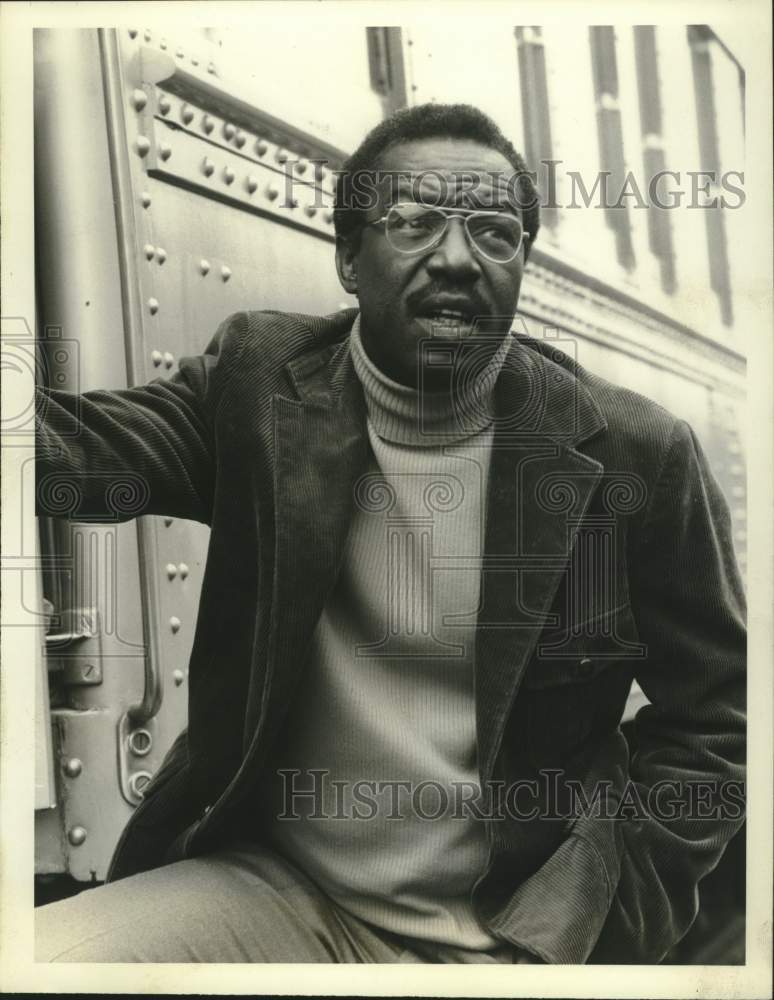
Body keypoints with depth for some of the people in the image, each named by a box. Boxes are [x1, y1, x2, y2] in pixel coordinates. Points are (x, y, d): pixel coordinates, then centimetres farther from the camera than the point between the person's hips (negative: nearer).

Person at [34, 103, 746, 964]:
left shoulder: (637, 456, -9)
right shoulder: (261, 383, -3)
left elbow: (712, 716, -3)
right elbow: (81, 446, -17)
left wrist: (572, 938, -9)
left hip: (509, 929, -1)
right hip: (273, 891, 2)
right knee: (38, 951, -18)